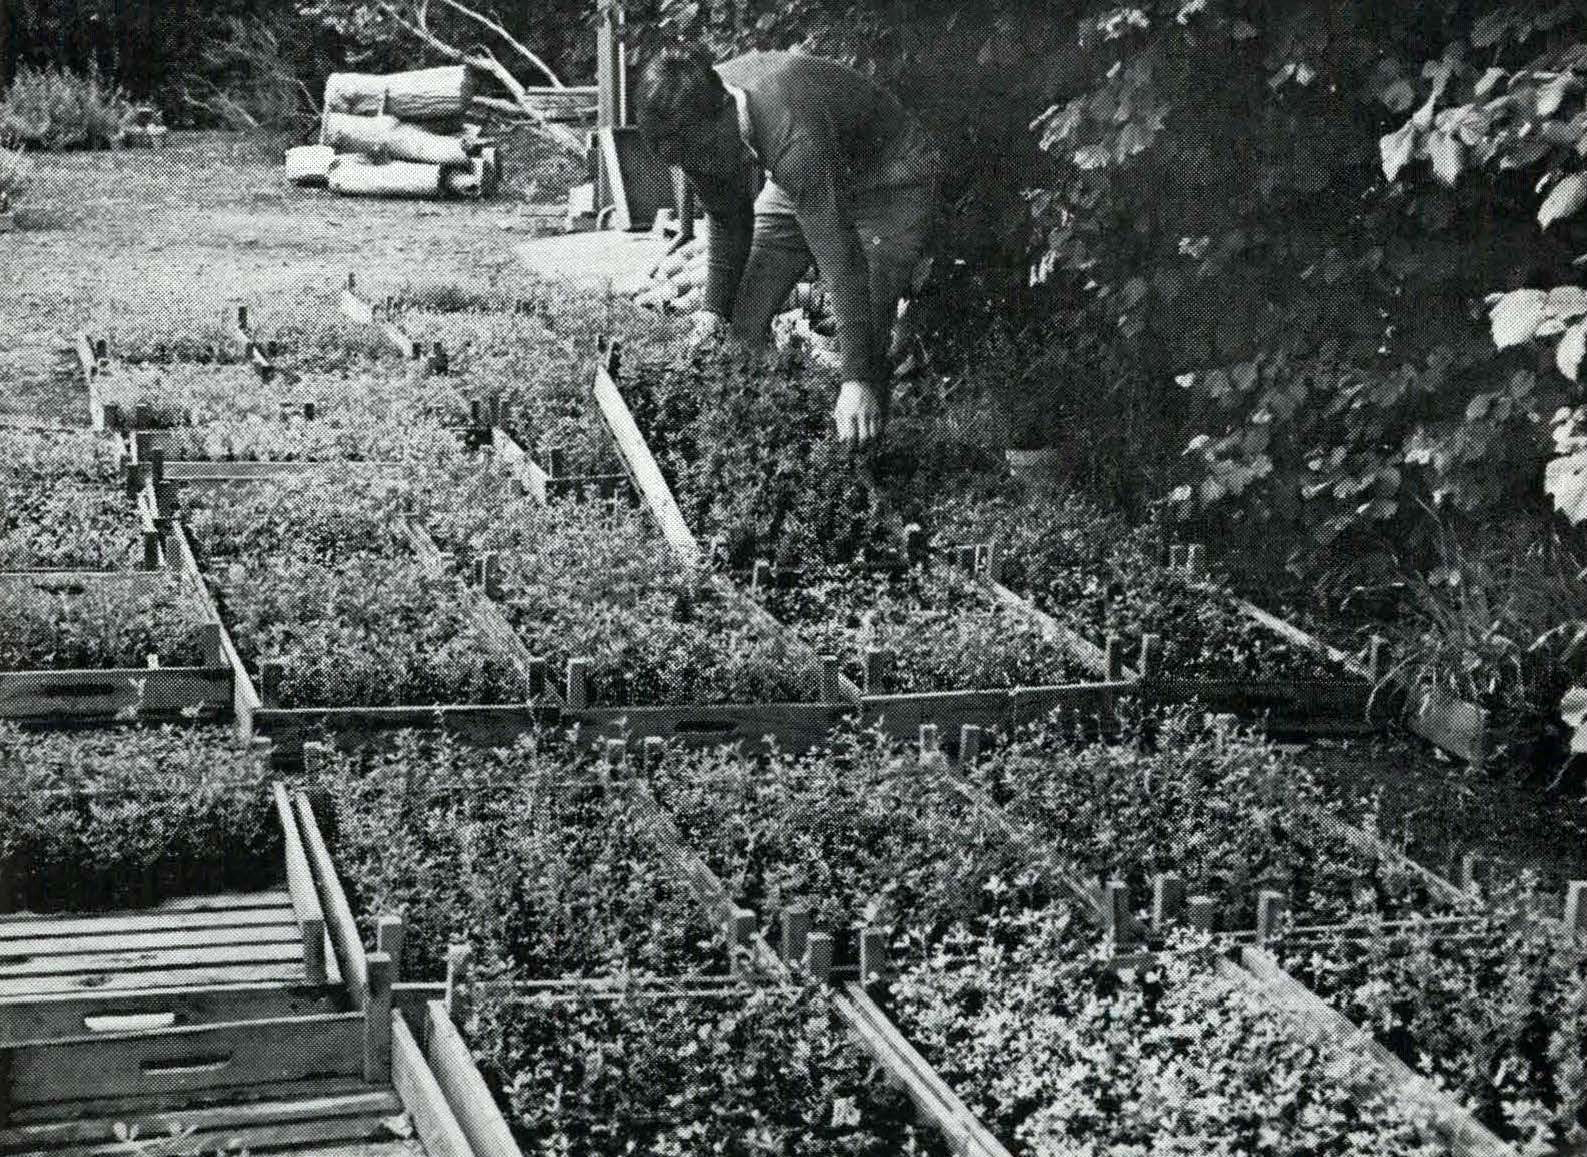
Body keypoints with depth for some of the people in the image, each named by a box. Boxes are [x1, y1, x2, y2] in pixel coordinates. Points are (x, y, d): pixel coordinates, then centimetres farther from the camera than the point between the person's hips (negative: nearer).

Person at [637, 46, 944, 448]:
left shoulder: (793, 137, -42)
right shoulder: (701, 108, -18)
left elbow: (841, 259, -42)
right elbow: (728, 221, 0)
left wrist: (858, 379, -44)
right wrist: (715, 309, -5)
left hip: (893, 184, -7)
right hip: (810, 184, 7)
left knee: (867, 340, -19)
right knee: (742, 319, 1)